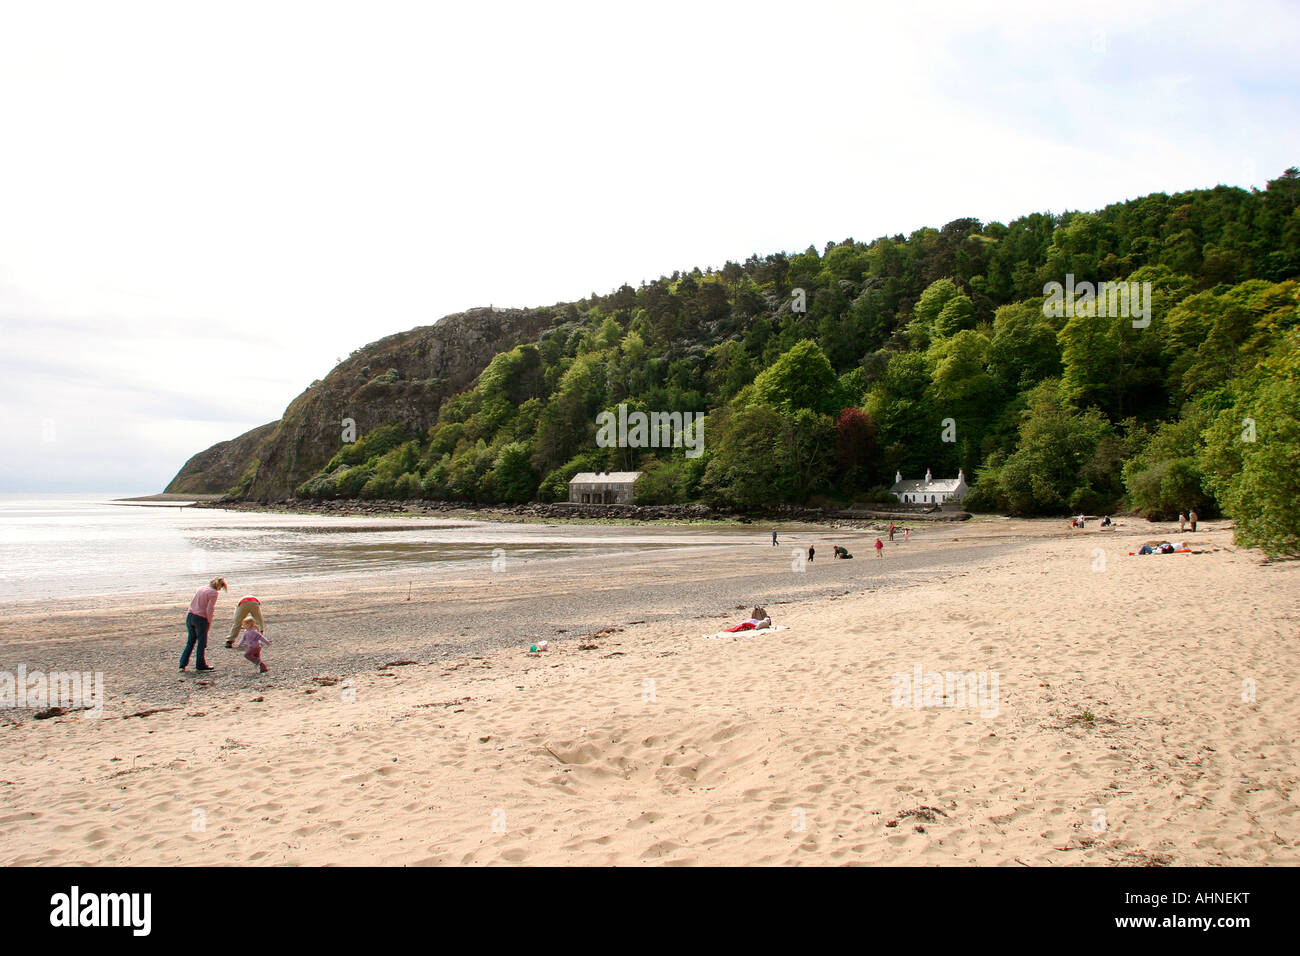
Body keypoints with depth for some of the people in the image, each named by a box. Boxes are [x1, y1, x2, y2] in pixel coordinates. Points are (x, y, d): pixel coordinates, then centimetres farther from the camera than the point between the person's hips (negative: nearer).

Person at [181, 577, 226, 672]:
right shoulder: (214, 593, -10)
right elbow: (209, 610, -16)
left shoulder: (200, 588, 11)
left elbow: (191, 604, 14)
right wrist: (209, 622, -3)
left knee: (190, 641, 16)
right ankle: (200, 664, 16)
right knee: (202, 643, 8)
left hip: (190, 617, 6)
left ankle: (183, 663, 14)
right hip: (201, 619, -6)